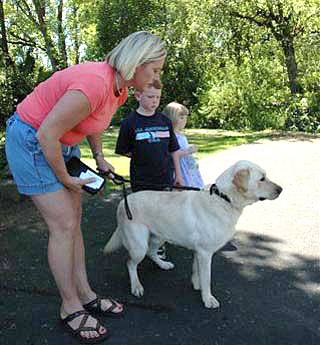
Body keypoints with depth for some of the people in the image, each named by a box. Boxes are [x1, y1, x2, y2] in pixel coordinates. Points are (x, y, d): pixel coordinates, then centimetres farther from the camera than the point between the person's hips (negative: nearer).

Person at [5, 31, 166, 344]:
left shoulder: (121, 88, -2)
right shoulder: (95, 84, -32)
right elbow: (47, 134, -28)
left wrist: (99, 157, 8)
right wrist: (65, 179, -15)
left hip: (61, 144, 9)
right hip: (30, 143, -9)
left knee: (73, 220, 10)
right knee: (64, 225, -7)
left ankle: (85, 294, 23)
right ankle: (70, 307, 10)